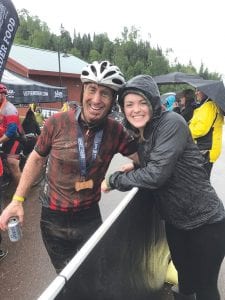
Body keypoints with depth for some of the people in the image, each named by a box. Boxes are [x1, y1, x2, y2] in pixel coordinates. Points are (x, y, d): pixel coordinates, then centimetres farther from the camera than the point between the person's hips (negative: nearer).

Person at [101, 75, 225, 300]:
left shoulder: (171, 122, -22)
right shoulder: (140, 135, 1)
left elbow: (157, 174, -30)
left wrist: (113, 180, -19)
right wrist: (136, 169, -5)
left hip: (205, 222, -6)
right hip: (175, 221, 7)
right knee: (184, 272, 28)